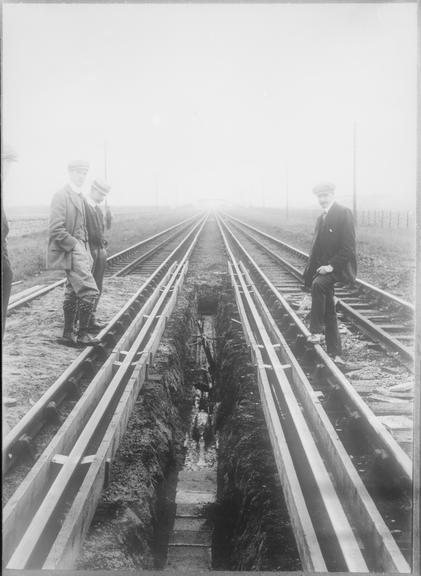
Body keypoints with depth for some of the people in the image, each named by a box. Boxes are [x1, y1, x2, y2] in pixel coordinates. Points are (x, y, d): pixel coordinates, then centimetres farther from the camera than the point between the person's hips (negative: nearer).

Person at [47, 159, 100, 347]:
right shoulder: (61, 196, -12)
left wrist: (87, 253, 15)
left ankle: (68, 335, 20)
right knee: (90, 292, -12)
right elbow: (56, 229, -20)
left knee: (73, 294, 12)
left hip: (78, 251, 9)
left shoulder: (79, 196, 16)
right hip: (69, 252, -9)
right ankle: (83, 335, -2)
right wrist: (75, 246, -18)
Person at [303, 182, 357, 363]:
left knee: (318, 284, -35)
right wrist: (310, 272, 10)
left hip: (339, 267, -8)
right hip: (323, 268, 8)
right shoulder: (321, 218, 16)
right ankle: (334, 354, 16)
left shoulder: (344, 213, -9)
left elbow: (348, 245, -15)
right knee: (329, 312, 8)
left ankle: (317, 331, -28)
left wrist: (332, 265, -22)